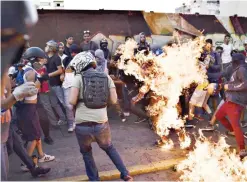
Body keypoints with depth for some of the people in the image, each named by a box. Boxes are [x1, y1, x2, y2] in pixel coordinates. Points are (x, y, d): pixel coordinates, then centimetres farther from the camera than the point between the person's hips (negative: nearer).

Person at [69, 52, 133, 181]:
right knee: (109, 148, 28)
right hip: (101, 123, 3)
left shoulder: (79, 78, -4)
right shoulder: (106, 77, 5)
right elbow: (114, 100, 1)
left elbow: (72, 101, -12)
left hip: (83, 125, -2)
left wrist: (81, 99, 9)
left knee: (86, 152, 24)